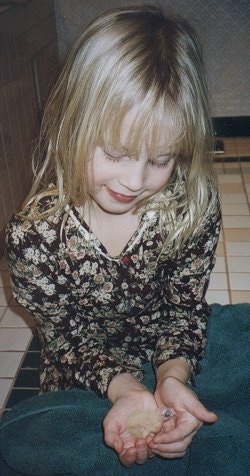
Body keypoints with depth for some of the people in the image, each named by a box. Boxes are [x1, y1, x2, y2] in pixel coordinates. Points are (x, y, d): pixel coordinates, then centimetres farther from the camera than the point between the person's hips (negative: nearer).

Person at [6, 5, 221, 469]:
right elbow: (64, 338, -13)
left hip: (175, 366, 1)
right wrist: (123, 388, -29)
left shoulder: (195, 207, -19)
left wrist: (174, 374, -27)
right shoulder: (33, 235, -24)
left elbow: (186, 306, -9)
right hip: (83, 383, 0)